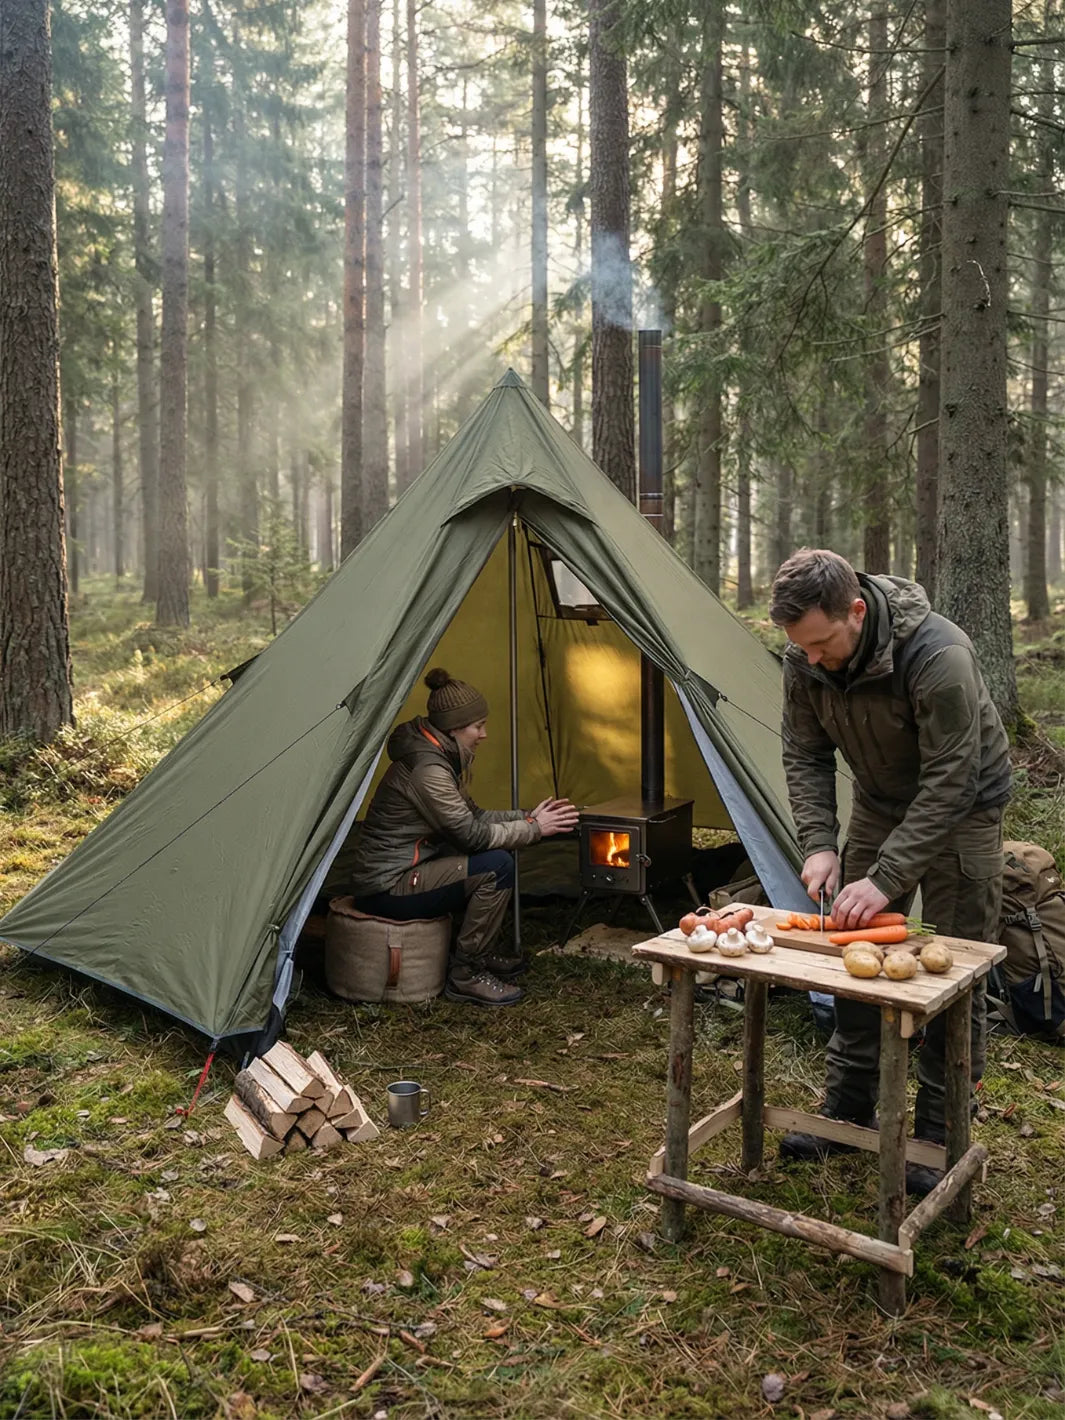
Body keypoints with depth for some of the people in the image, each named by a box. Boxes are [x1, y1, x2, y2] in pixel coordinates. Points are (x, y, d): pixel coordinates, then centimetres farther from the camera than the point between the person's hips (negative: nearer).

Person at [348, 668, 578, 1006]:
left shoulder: (442, 758, 8)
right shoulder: (426, 769, -23)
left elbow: (471, 818, 15)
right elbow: (472, 835, -21)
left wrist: (527, 816, 4)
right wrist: (533, 828, -11)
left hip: (404, 870, 10)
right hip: (385, 889, -10)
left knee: (498, 851, 10)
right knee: (497, 866, -19)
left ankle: (482, 954, 19)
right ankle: (465, 975, -7)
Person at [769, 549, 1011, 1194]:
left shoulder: (938, 655, -36)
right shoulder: (806, 660, -18)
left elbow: (948, 784, -33)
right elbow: (806, 756, -6)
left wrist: (886, 878, -34)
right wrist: (819, 844, -18)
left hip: (959, 807, -5)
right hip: (882, 802, 5)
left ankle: (938, 1133, 11)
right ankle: (849, 1110, 22)